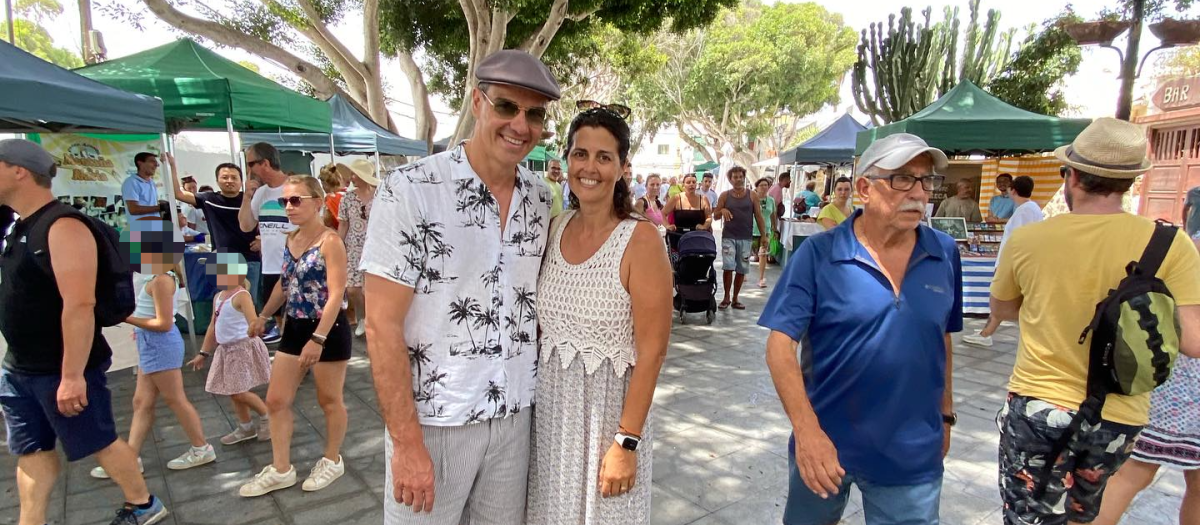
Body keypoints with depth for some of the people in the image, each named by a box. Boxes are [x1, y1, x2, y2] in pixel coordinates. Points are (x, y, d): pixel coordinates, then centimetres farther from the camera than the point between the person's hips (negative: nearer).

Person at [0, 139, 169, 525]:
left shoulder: (62, 227, -20)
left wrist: (72, 375, -28)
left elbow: (80, 305, -27)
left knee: (100, 443, 6)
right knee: (32, 451, 14)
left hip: (62, 371, -8)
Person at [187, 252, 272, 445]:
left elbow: (253, 323, -27)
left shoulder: (241, 296, -16)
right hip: (226, 350, 9)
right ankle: (246, 428, 29)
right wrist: (203, 354, 21)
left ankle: (267, 416, 16)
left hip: (243, 348, -9)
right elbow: (213, 327, 18)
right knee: (233, 392, 15)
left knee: (238, 392, -6)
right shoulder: (218, 297, 10)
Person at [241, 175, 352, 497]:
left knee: (329, 400, 9)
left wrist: (318, 339, -27)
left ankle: (332, 461, 29)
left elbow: (336, 294, -22)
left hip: (328, 330, -8)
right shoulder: (290, 240, 6)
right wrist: (263, 316, 25)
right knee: (276, 400, 11)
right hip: (294, 328, 8)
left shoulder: (330, 241, -17)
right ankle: (281, 470, 25)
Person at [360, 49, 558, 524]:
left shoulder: (541, 200, 1)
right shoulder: (410, 190, -15)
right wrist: (407, 443, -16)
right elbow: (382, 326, -15)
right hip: (433, 420, -4)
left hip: (515, 416, 5)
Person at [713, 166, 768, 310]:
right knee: (728, 267, -10)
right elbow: (715, 216, 5)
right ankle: (726, 298, 5)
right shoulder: (725, 195, 3)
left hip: (745, 238, 1)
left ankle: (735, 299, 18)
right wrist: (722, 211, -17)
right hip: (728, 237, -1)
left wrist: (764, 235, -3)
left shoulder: (752, 195, 3)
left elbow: (758, 216, 3)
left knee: (742, 270, 6)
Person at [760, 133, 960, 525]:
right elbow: (780, 344, -17)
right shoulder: (818, 254, -14)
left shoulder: (945, 254, -2)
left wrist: (946, 414, 16)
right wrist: (806, 429, -25)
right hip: (824, 444, -1)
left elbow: (941, 338, 10)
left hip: (912, 454, 2)